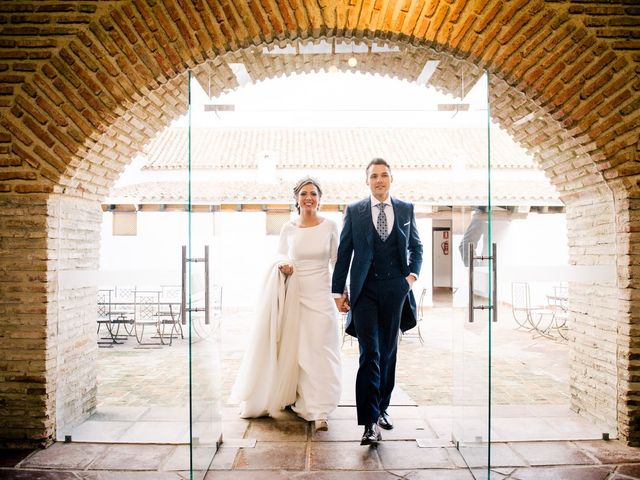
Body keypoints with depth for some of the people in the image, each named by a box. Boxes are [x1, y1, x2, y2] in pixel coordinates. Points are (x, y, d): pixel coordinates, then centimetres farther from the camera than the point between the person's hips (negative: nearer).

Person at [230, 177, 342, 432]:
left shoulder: (330, 226, -2)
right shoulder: (288, 228, 0)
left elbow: (337, 261, 6)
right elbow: (280, 254, 13)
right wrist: (282, 265, -10)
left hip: (320, 296, -1)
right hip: (293, 295, 1)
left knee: (319, 352, -3)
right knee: (293, 350, 8)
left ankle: (319, 411, 2)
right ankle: (292, 397, 28)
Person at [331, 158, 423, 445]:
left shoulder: (406, 210, 9)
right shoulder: (354, 211, 3)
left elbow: (416, 246, 16)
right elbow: (344, 252, 4)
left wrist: (413, 274, -1)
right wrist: (338, 291, 0)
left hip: (395, 289, 2)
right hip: (365, 290, -2)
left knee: (388, 352, 12)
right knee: (369, 354, -8)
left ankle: (382, 408, 29)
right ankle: (370, 422, -5)